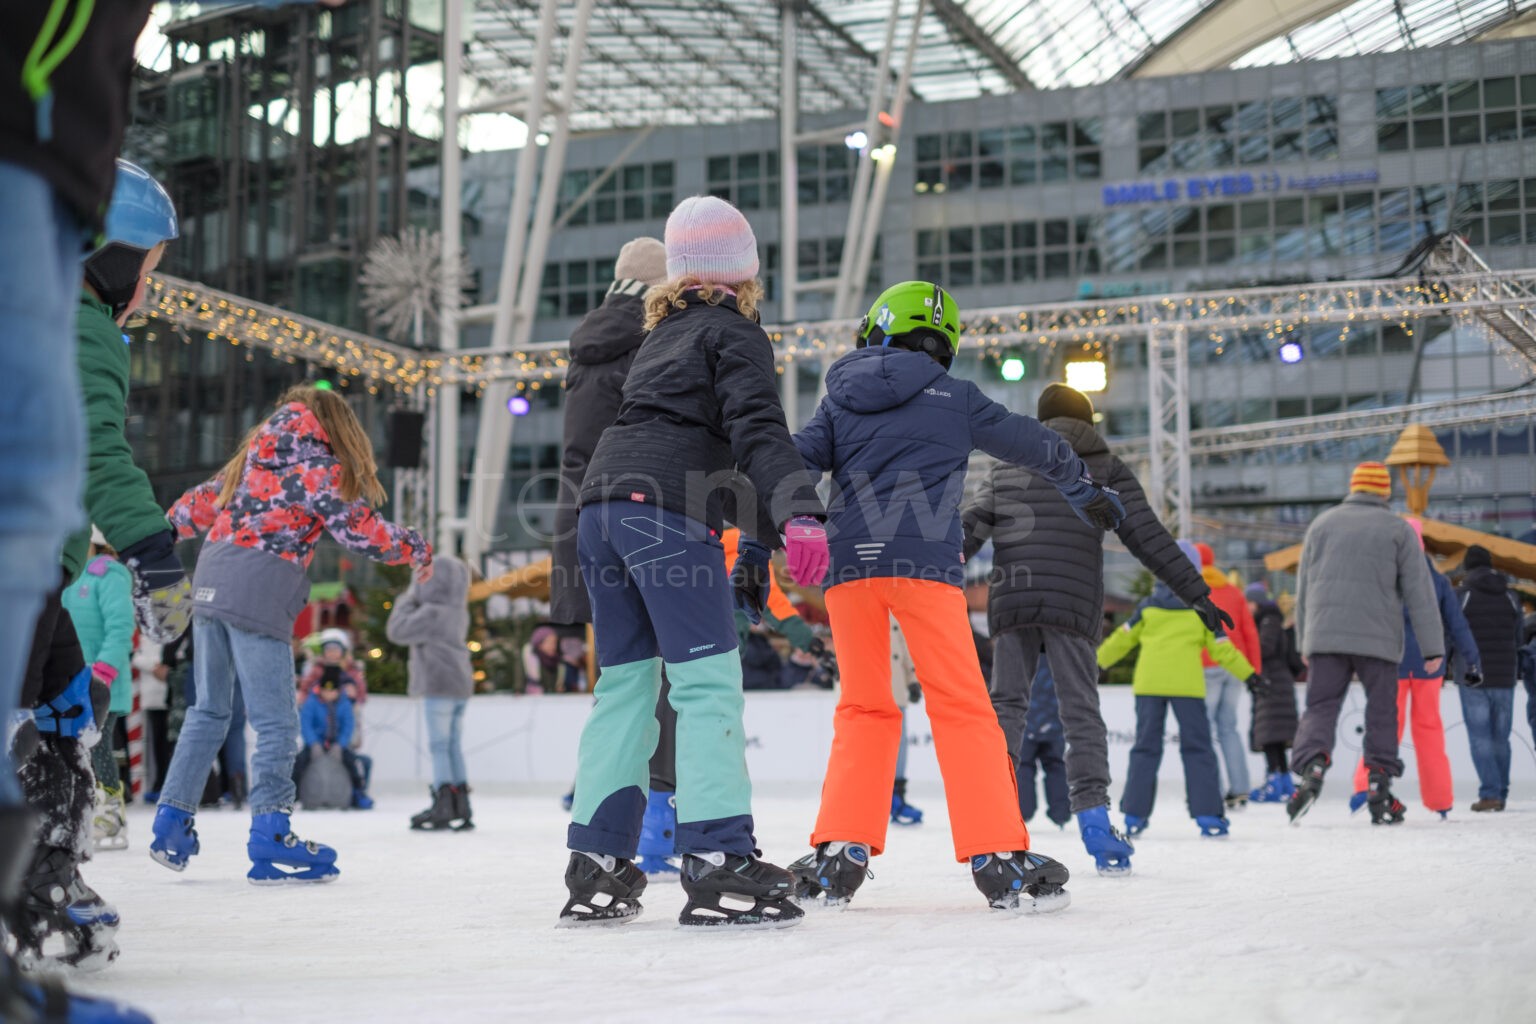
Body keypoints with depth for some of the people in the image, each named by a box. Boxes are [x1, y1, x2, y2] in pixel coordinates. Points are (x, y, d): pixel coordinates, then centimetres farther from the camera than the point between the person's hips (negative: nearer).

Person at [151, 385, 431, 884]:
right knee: (276, 722, -5)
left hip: (211, 581, 8)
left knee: (209, 710, 17)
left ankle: (172, 821, 16)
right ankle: (269, 834, -8)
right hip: (257, 592, -8)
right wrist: (414, 548, 8)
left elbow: (206, 500, 28)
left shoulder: (258, 454, 20)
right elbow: (355, 526, -6)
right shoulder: (317, 462, -2)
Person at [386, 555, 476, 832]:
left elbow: (397, 630, -10)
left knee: (439, 746, -7)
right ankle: (462, 809, 11)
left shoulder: (432, 612, -14)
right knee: (454, 747, 11)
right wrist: (413, 601, 15)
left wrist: (406, 600, 2)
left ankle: (443, 807, -10)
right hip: (460, 685, 9)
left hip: (438, 686, -9)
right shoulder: (458, 612, 14)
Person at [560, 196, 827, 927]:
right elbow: (759, 430, -13)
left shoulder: (663, 332, 26)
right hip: (666, 506, -8)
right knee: (708, 680, -8)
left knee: (625, 680, 11)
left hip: (602, 502, 8)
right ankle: (717, 862, -14)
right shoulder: (734, 331, 4)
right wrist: (799, 515, -24)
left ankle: (597, 865, 8)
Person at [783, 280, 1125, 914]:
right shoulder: (955, 399, 10)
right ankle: (999, 858, -4)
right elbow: (1036, 445, 20)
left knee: (863, 709, 13)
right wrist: (1087, 491, 36)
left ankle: (840, 851, 4)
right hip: (925, 565, -3)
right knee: (962, 708, 1)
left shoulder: (839, 402, 15)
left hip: (848, 567, 3)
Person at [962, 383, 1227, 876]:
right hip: (1073, 604, -2)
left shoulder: (1007, 467, 16)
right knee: (1080, 707, 1)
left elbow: (970, 529, 9)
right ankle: (1093, 815, -9)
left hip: (1011, 598, 2)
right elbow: (1147, 537, 4)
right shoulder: (1106, 469, 10)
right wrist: (1196, 593, 5)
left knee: (1007, 702, 8)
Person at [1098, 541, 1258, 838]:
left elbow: (1121, 639, 12)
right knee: (1197, 748, 4)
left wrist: (1094, 663, 23)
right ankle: (1207, 816, -2)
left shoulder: (1148, 606, 9)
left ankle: (1134, 815, 5)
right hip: (1187, 684, -2)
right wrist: (1248, 674, 18)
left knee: (1145, 747, 8)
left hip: (1148, 683, 2)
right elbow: (1221, 648, 8)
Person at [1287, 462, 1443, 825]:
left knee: (1320, 707, 0)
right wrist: (1434, 647, 2)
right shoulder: (1398, 530, 4)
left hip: (1325, 636, 2)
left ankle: (1311, 764, -25)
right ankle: (1379, 787, 6)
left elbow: (1304, 589, 15)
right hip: (1378, 640, -1)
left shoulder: (1322, 524, 12)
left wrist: (1304, 643, 22)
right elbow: (1420, 593, 1)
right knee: (1382, 714, 8)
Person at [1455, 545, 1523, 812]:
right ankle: (1500, 794, 11)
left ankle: (1490, 793, -10)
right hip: (1504, 679, 4)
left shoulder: (1460, 595, -5)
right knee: (1500, 738, 10)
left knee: (1480, 737, -2)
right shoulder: (1510, 597, 7)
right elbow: (1517, 641, 11)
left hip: (1473, 679, -3)